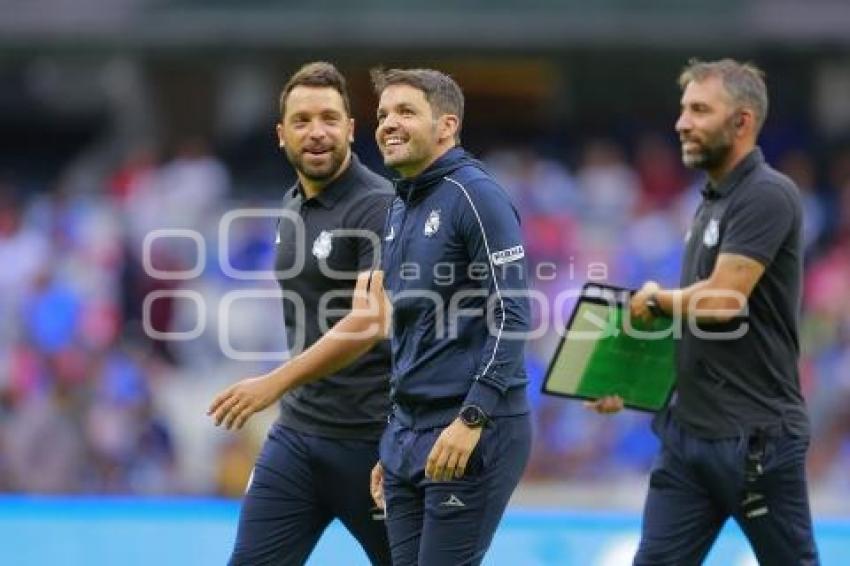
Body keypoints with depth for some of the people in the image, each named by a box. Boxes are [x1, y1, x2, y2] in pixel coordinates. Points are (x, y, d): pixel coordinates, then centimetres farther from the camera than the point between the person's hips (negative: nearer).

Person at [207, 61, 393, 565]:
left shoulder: (378, 206, -14)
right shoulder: (292, 207, 11)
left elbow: (368, 322, -25)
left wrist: (278, 382, -32)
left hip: (369, 437, -7)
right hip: (298, 432, 7)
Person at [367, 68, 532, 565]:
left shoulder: (476, 197, -10)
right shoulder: (400, 210, 15)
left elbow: (511, 318, -16)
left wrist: (472, 419, -23)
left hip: (472, 435, -8)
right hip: (409, 435, 8)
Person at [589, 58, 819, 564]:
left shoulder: (766, 196, -14)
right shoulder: (712, 201, 16)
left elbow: (720, 301, -23)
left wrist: (655, 299, -4)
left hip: (756, 436, -9)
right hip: (689, 430, 9)